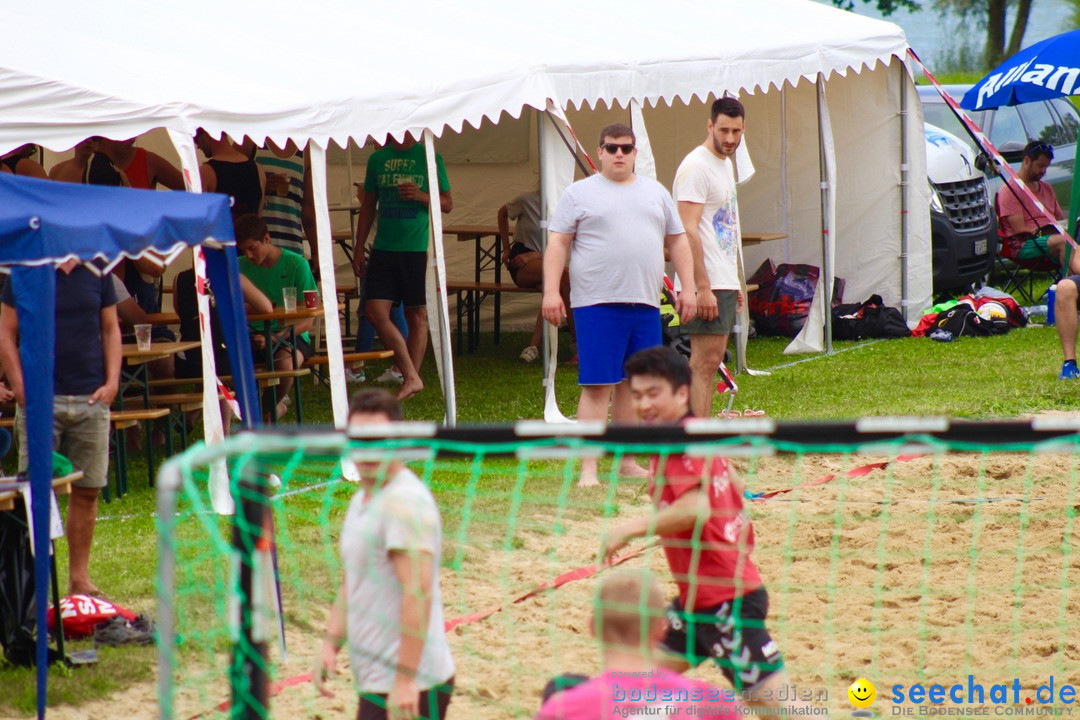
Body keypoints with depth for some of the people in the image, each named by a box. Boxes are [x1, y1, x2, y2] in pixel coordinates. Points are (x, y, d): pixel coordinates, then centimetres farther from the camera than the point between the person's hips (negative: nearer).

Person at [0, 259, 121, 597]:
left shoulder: (97, 271, 9)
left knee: (87, 491, 5)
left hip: (90, 397, 3)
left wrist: (112, 382, 1)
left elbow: (110, 329, 14)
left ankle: (79, 578, 14)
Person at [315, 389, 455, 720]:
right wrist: (331, 643, 13)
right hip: (375, 681, 10)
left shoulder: (405, 502, -16)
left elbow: (418, 593, -23)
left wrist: (406, 679, -26)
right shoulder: (362, 500, 16)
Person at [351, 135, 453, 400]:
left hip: (418, 249, -3)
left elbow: (447, 204, 5)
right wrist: (359, 249, 12)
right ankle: (411, 377, -5)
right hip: (384, 248, 3)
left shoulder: (429, 158, 1)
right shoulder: (378, 159, 10)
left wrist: (422, 196, -15)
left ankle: (411, 376, 11)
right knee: (375, 311, -9)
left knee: (417, 316, 1)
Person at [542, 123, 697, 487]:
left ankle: (627, 461, 18)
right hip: (597, 304, -4)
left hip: (645, 305, 4)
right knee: (596, 385, -7)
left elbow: (677, 241, 19)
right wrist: (551, 292, -9)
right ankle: (588, 468, -8)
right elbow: (557, 244, 1)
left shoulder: (656, 193, 17)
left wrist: (687, 289, 10)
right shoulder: (579, 193, 5)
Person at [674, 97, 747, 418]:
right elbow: (688, 231, -19)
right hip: (706, 283, -10)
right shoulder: (696, 166, -13)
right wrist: (703, 287, -23)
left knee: (712, 361, 10)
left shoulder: (726, 163, 17)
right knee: (704, 361, -11)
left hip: (723, 280, 10)